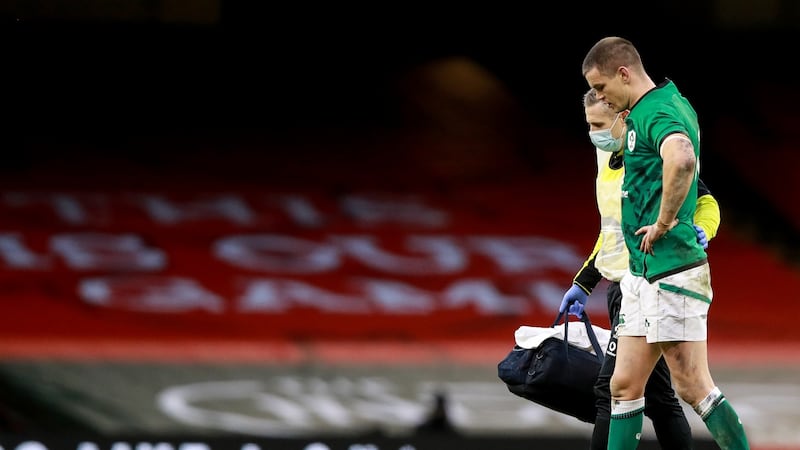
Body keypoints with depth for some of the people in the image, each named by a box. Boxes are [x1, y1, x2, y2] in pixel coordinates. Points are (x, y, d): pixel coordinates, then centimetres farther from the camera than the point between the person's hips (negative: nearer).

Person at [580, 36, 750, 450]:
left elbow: (682, 159, -39)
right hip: (640, 272, 10)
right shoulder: (673, 104, 15)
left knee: (693, 388, -7)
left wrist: (664, 221, -25)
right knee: (625, 385, 8)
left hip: (671, 271, -10)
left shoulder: (659, 113, -16)